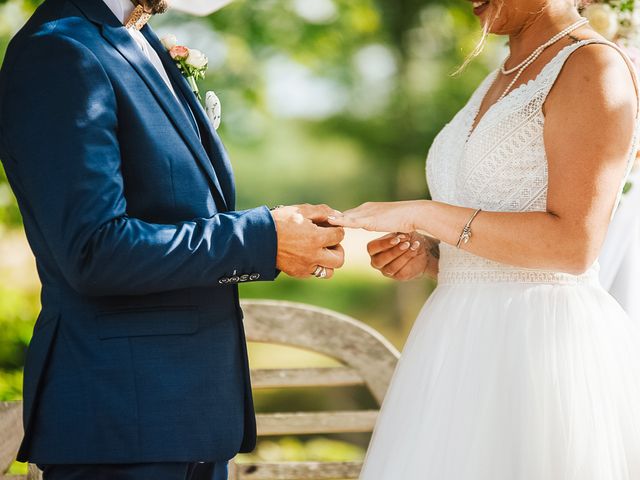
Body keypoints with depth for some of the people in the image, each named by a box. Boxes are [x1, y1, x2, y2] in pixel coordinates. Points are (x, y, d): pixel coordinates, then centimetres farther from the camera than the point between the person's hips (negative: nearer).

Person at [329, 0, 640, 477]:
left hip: (543, 344, -8)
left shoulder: (594, 68, -10)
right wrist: (425, 255, 1)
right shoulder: (504, 81, 18)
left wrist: (421, 215, -17)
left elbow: (573, 245, -19)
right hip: (471, 348, 8)